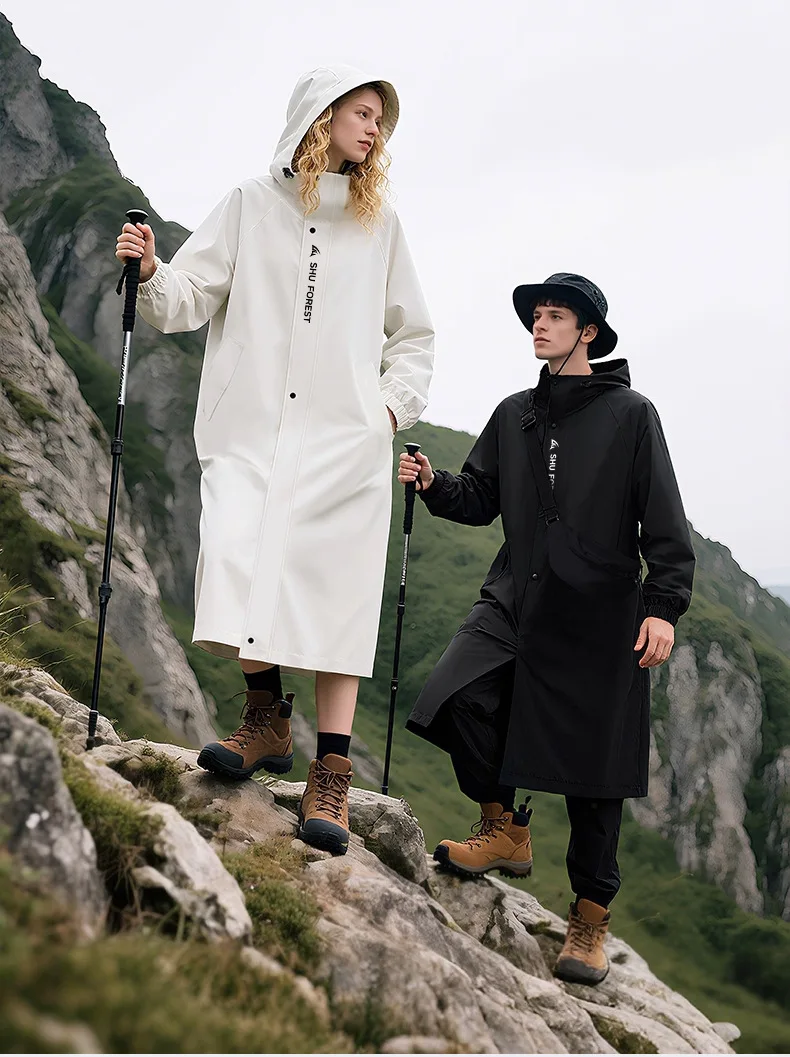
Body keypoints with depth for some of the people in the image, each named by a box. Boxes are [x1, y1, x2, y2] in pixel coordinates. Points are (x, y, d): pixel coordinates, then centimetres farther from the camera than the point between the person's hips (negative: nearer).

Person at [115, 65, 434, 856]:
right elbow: (191, 299, 6)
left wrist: (396, 404, 7)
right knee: (236, 561, -17)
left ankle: (332, 771, -5)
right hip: (253, 426, 0)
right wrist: (152, 275, -15)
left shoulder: (380, 222, 17)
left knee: (338, 589, -8)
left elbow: (412, 334, 23)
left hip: (346, 435, 1)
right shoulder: (252, 205, 12)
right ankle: (266, 718, 5)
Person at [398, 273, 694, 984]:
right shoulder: (514, 416, 14)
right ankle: (507, 831, 5)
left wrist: (664, 606, -12)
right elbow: (481, 499, 17)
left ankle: (591, 920, 16)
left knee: (593, 771, 0)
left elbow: (665, 521, -3)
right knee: (459, 701, -20)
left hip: (600, 615, -4)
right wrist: (434, 485, -3)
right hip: (516, 603, 4)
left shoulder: (630, 414, 0)